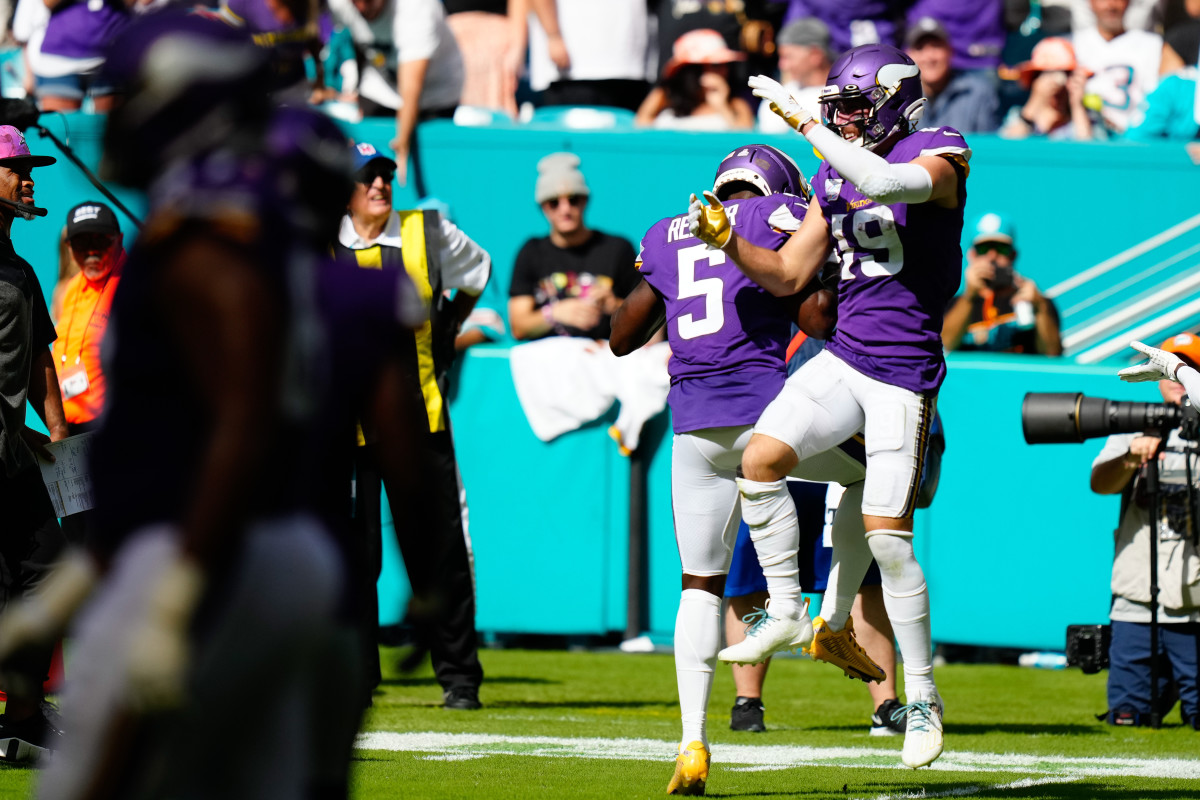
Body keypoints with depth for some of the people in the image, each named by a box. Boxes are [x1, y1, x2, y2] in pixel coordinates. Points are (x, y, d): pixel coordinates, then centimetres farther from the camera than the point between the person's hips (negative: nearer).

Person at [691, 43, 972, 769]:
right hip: (845, 359, 6)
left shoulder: (939, 159, -9)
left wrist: (804, 121, -27)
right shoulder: (835, 178, 12)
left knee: (887, 537, -8)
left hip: (904, 372, -6)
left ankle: (923, 697, 4)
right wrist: (728, 241, -2)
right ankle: (787, 610, 4)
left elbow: (884, 182, -33)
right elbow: (787, 276, 15)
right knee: (761, 459, -15)